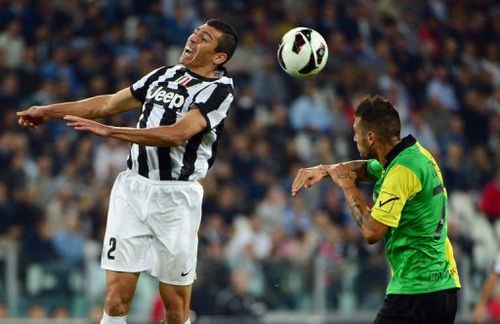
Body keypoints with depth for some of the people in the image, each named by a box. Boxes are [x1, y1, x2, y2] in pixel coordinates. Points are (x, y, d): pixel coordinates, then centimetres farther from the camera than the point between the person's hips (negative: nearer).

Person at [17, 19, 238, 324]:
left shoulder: (218, 89, -7)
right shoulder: (164, 75, 14)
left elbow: (177, 134, -21)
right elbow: (109, 103, 24)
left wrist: (107, 130, -24)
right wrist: (49, 111, 25)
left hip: (175, 196, -5)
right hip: (132, 187, 5)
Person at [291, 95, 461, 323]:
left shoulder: (401, 171, -18)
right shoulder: (416, 152, 10)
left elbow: (372, 232, -20)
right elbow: (368, 168, 29)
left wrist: (347, 186, -8)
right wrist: (324, 170, 13)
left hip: (415, 292, -10)